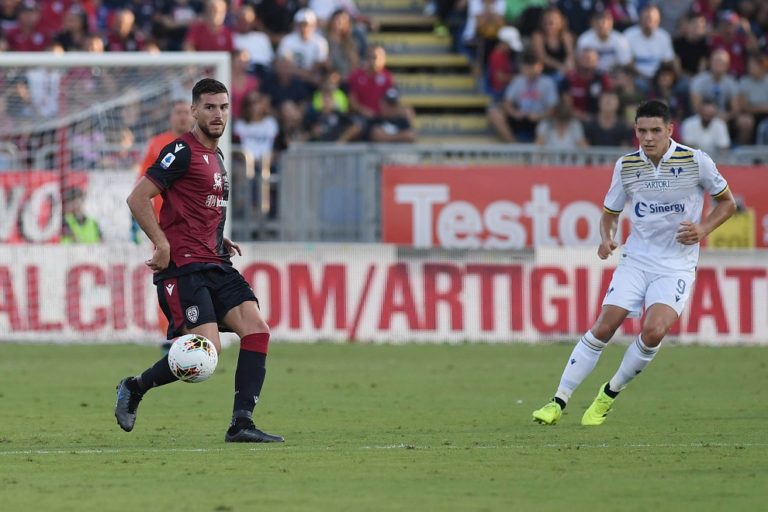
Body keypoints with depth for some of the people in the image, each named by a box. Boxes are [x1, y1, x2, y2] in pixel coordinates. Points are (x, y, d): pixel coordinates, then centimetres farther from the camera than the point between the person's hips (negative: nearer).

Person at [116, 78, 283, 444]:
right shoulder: (182, 151, -8)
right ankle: (134, 388, 5)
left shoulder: (216, 156, 19)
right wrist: (162, 245, -17)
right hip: (183, 266, -9)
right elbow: (137, 198, -14)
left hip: (214, 264, 9)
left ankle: (241, 423, -10)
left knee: (256, 329, -9)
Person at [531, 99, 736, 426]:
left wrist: (702, 230, -11)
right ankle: (558, 402, -2)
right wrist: (607, 238, -7)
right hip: (636, 260, 2)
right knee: (603, 328, -10)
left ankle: (609, 394, -1)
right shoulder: (626, 166, 1)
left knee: (654, 331, -23)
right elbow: (610, 212, 15)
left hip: (677, 265, -2)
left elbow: (727, 202, 5)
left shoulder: (695, 161, -8)